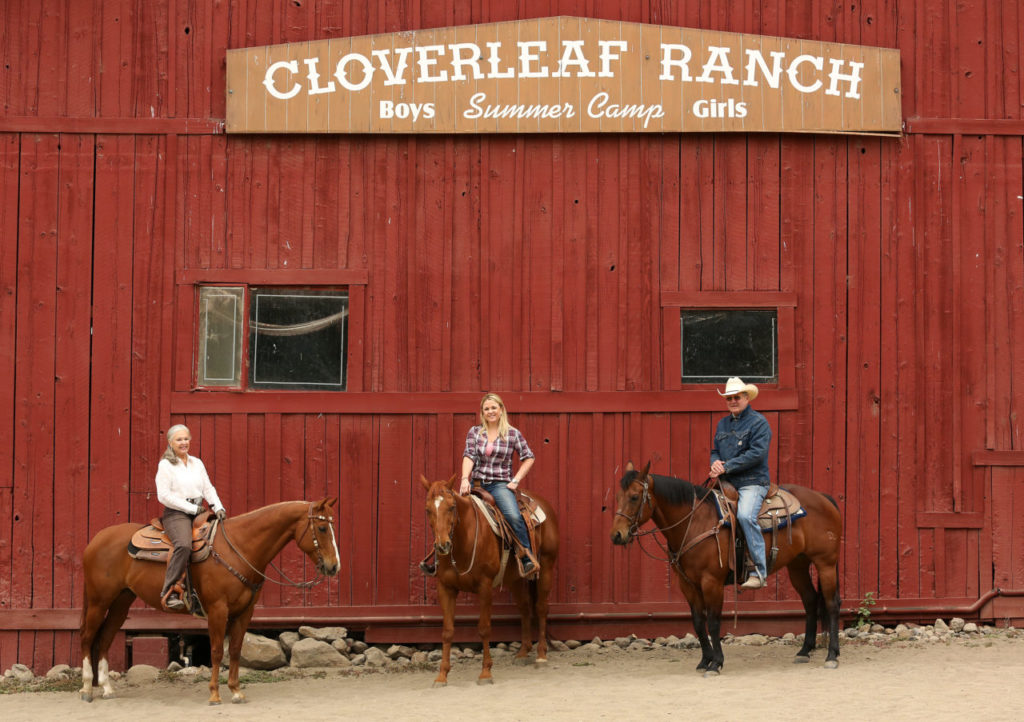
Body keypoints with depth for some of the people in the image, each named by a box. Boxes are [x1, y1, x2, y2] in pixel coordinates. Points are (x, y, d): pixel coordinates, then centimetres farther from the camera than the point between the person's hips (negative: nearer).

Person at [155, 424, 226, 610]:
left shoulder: (197, 463, 17)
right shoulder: (165, 465, -2)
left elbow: (208, 489, 14)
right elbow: (163, 496, -10)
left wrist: (218, 507, -5)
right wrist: (192, 508, -13)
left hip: (198, 512, 7)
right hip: (176, 514, -7)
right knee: (184, 544, -34)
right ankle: (169, 591, -34)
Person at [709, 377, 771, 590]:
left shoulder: (758, 422, -3)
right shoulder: (723, 424, 19)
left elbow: (757, 453, -14)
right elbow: (715, 450, 23)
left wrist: (727, 467, -16)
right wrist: (715, 463, -3)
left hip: (752, 482, -8)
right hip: (726, 484, 8)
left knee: (745, 515, -30)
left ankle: (759, 571, -27)